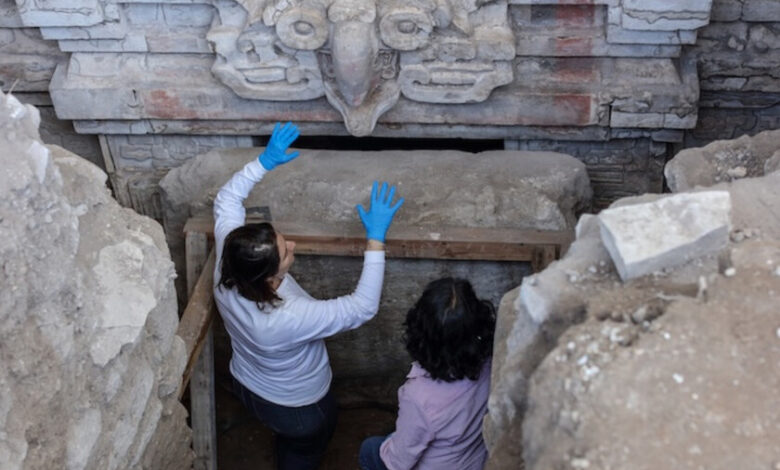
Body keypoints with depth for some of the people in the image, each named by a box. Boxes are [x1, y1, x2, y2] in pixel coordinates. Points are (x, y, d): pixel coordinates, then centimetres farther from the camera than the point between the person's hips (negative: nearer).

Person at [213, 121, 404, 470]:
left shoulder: (227, 269, -29)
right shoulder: (289, 318, -45)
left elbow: (226, 199, -13)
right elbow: (363, 307, -37)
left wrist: (264, 162, -20)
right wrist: (376, 240, -37)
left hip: (246, 384, 6)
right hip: (296, 406, -6)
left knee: (287, 439, 37)